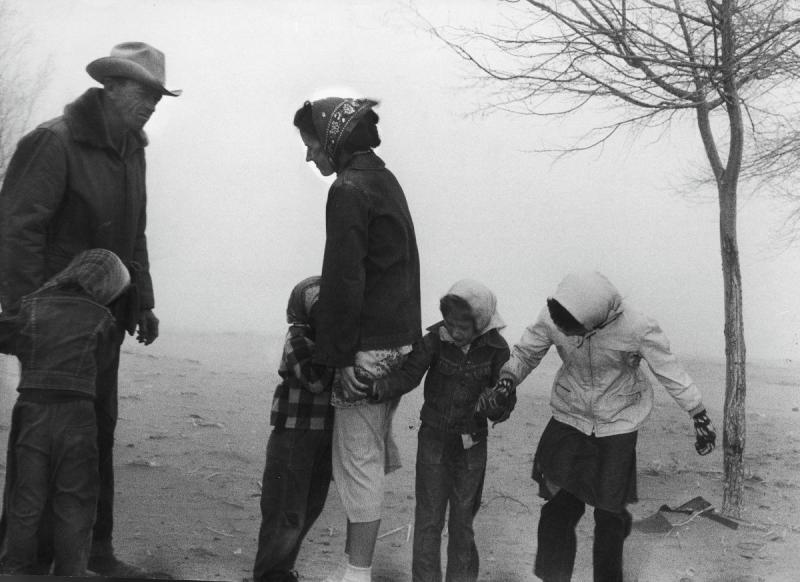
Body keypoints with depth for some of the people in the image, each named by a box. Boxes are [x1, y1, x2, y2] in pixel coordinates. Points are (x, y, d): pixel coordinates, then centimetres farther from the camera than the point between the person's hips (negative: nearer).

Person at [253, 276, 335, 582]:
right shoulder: (298, 339, -15)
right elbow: (315, 380, -29)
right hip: (294, 433, -7)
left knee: (310, 507, 16)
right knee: (287, 512, -2)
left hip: (325, 434, 7)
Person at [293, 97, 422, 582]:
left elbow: (344, 280, -19)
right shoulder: (386, 181, 15)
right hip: (401, 339, 10)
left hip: (367, 349, -10)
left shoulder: (349, 190, -14)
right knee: (373, 455, 17)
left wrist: (339, 353, -16)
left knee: (358, 461, -3)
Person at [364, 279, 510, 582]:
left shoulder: (496, 349, -10)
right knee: (428, 517, 2)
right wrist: (377, 389, -36)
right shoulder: (435, 339, -12)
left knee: (463, 519, 12)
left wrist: (495, 407, -28)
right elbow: (408, 375, -19)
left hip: (472, 442, 0)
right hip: (433, 436, 0)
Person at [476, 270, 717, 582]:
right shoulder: (551, 319, -19)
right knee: (559, 508, -5)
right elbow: (525, 353, -2)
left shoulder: (638, 328, -26)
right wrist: (505, 383, -21)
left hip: (617, 427, -1)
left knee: (609, 515, 9)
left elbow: (671, 373, -11)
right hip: (569, 420, 2)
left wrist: (701, 418, -2)